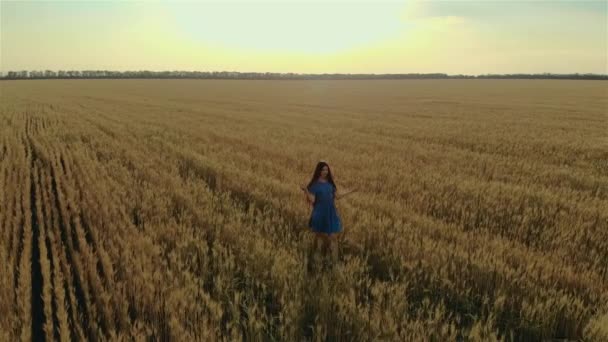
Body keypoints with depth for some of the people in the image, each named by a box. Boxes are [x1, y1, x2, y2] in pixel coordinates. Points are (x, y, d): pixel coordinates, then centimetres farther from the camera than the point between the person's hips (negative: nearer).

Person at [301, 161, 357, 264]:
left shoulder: (330, 182, 7)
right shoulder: (314, 184, -7)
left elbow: (337, 196, 12)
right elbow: (312, 200, -13)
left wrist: (351, 191, 12)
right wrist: (306, 191, -29)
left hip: (331, 213, 4)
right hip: (320, 214, -4)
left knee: (332, 237, 1)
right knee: (320, 236, 6)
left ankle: (334, 260, 5)